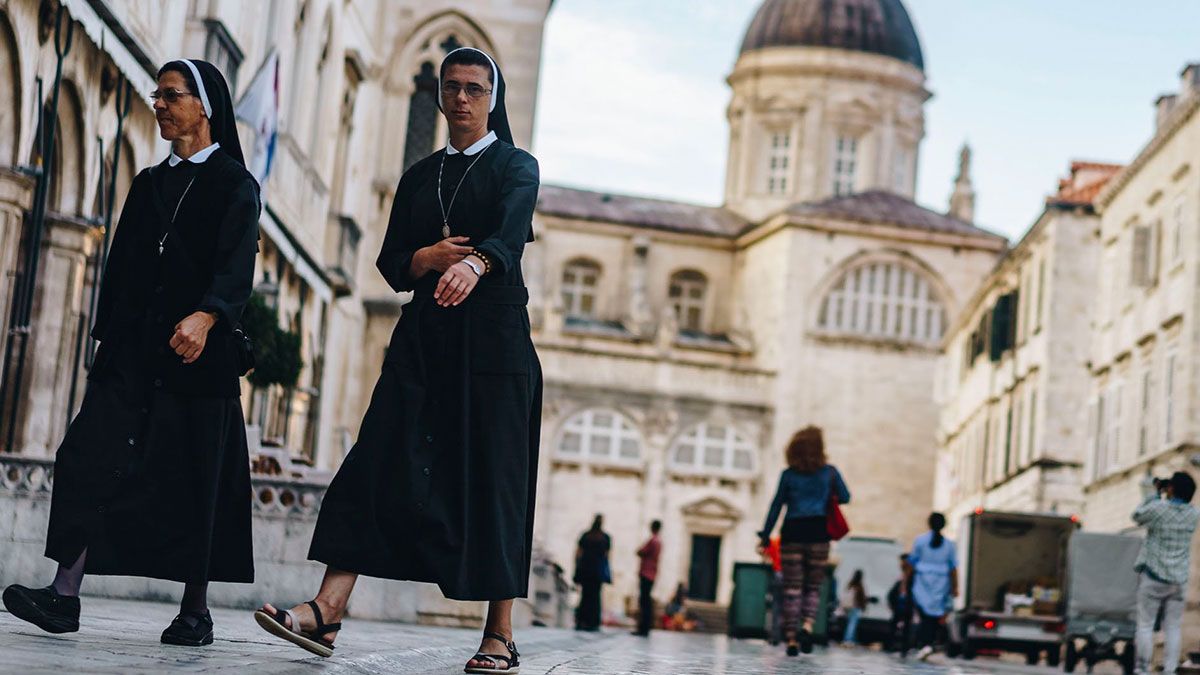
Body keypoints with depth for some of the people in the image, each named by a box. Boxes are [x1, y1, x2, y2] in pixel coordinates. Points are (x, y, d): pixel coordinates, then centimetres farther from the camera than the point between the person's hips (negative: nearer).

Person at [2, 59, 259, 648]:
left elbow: (236, 266, -14)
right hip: (132, 350, 6)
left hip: (197, 354, -5)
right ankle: (65, 596, -11)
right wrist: (108, 339, 15)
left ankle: (196, 612, 5)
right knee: (88, 456, -9)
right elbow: (121, 266, 21)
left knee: (195, 482, -3)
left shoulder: (234, 185, 1)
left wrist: (205, 317, -32)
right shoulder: (148, 184, 20)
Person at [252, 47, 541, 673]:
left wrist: (473, 263, -40)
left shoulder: (516, 167, 4)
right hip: (424, 335, 4)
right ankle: (327, 611, -18)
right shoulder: (418, 176, 18)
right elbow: (391, 262, 13)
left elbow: (511, 229, -18)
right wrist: (430, 257, -11)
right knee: (379, 464, -9)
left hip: (493, 336, -4)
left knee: (493, 476, -6)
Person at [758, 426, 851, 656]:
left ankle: (792, 639, -2)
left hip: (792, 533, 0)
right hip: (819, 533, 0)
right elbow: (844, 498, 9)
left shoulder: (788, 474, 4)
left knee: (792, 588, 3)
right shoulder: (830, 472, 5)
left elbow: (776, 506, 3)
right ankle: (807, 626, -17)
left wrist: (765, 537, 5)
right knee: (813, 586, 8)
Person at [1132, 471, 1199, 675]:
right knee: (1172, 628, 7)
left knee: (1145, 624, 4)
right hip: (1178, 580, 3)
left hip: (1153, 576, -3)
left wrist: (1152, 494, 11)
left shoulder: (1159, 508, -13)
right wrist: (1163, 498, 15)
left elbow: (1137, 516, 5)